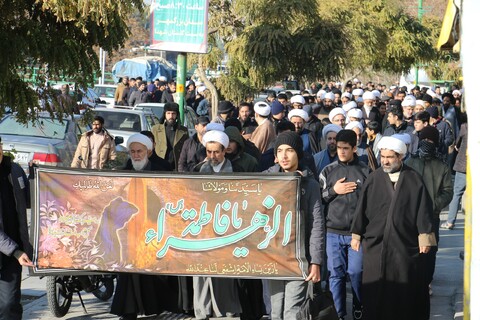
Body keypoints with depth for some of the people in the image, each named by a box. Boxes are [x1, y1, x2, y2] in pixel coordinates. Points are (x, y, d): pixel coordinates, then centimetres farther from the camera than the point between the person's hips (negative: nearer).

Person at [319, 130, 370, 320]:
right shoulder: (328, 171, 5)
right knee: (336, 275, 4)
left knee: (356, 273, 0)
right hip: (333, 232, 2)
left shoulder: (365, 172, 0)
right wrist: (333, 190, -9)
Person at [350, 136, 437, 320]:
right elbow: (361, 209, 6)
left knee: (405, 290, 5)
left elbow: (424, 210, -1)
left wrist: (425, 237, -4)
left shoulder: (414, 180, -1)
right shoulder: (373, 180, 3)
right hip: (375, 243, 1)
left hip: (406, 245, -1)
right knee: (375, 291, 3)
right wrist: (356, 235, 6)